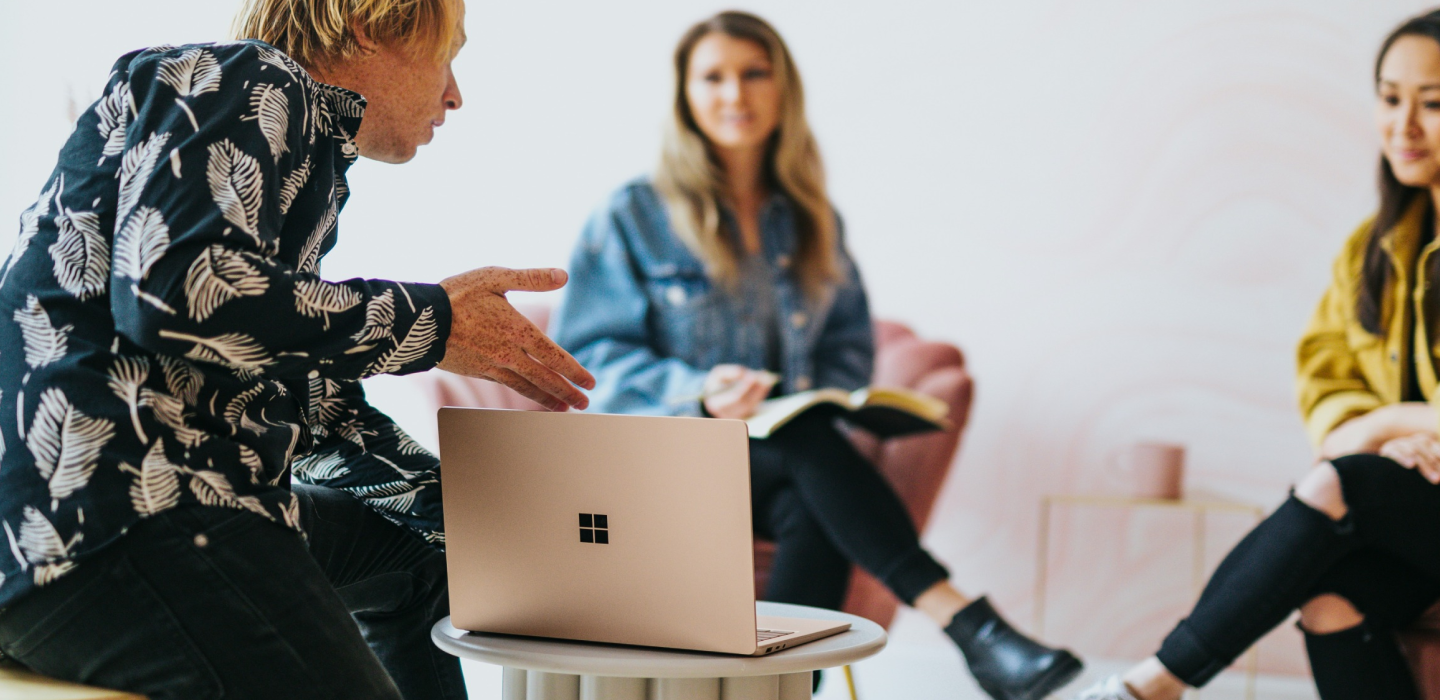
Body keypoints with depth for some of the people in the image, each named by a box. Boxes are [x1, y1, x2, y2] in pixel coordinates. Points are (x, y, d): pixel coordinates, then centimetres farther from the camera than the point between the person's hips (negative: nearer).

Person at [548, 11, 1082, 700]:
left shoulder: (812, 222, 15)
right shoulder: (633, 217, 2)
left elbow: (850, 342, 18)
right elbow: (586, 354, -4)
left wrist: (816, 396, -6)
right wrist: (697, 392, -21)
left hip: (779, 461, 4)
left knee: (815, 516, -35)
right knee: (805, 440, -36)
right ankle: (963, 619, -45)